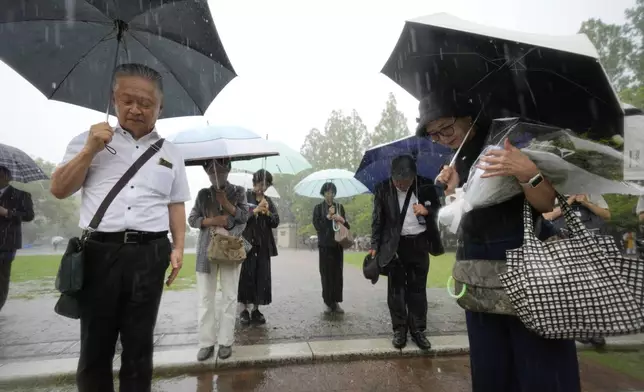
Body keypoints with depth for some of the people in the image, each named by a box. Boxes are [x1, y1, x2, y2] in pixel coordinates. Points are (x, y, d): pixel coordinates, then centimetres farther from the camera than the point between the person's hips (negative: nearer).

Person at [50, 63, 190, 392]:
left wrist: (178, 247, 1)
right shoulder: (89, 141, 11)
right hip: (99, 251, 0)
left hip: (149, 254, 1)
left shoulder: (170, 153, 13)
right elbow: (59, 190, 6)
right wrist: (90, 150, -5)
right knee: (95, 343, 10)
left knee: (139, 344, 10)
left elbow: (176, 205, 12)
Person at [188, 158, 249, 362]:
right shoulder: (203, 194, 11)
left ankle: (226, 341, 11)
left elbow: (245, 216, -1)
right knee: (205, 297, 2)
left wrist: (226, 203, -12)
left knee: (229, 297, 1)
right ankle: (206, 342, 11)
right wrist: (212, 220, -10)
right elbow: (192, 219, 6)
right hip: (207, 249, 1)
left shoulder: (238, 191, 8)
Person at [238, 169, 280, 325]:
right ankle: (245, 310, 10)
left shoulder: (269, 201, 14)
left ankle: (256, 309, 14)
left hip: (263, 245, 4)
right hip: (247, 243, -4)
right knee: (246, 276, -2)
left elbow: (276, 222, 7)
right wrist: (256, 210, -18)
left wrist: (267, 213, -10)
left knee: (262, 277, 4)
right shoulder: (245, 197, 2)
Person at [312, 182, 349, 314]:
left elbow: (346, 226, 13)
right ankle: (328, 302, 7)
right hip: (325, 244, -2)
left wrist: (342, 220, -8)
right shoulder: (318, 207, 4)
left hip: (338, 244, 3)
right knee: (326, 273, -3)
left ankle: (336, 301, 10)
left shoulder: (339, 206, 11)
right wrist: (328, 217, -14)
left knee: (338, 273, 1)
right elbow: (317, 225, -4)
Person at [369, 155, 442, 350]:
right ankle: (399, 329, 17)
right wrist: (375, 246, -4)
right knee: (396, 288, 5)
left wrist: (427, 211, -15)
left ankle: (418, 329, 21)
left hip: (419, 244, 1)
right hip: (394, 245, -1)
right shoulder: (382, 189, -5)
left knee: (418, 288, 8)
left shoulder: (426, 186, -4)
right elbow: (377, 220, -1)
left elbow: (438, 209, 7)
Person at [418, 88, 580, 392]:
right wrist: (453, 190, -3)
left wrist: (527, 173, -33)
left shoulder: (510, 142, -9)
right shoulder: (459, 161, 8)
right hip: (478, 266, 6)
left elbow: (549, 205, -16)